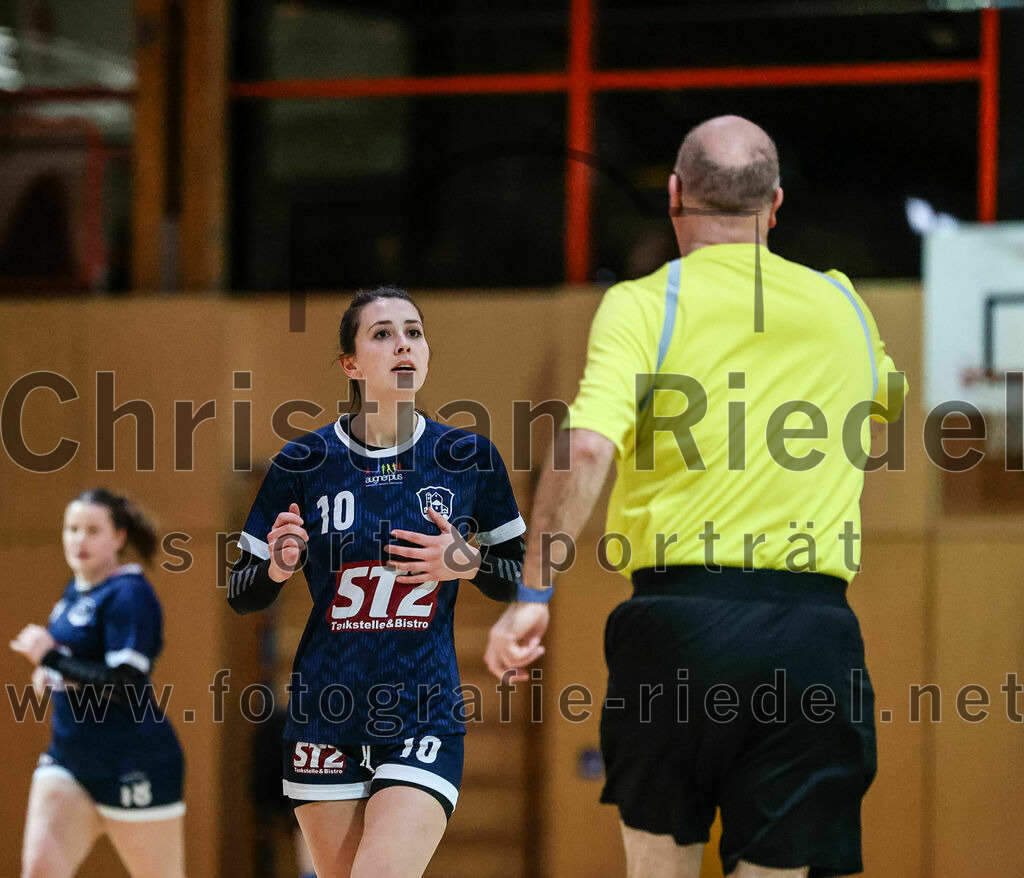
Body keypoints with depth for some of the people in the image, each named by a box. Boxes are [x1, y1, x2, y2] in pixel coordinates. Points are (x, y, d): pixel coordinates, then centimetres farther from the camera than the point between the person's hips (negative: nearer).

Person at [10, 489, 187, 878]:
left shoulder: (129, 594, -14)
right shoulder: (75, 591, 14)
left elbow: (127, 684, -22)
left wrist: (51, 659, -18)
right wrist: (50, 675, 9)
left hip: (133, 767, -8)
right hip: (68, 758, 8)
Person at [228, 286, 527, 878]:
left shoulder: (468, 457, 1)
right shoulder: (304, 463, 0)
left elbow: (517, 580, 10)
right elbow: (241, 595, 6)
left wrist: (467, 562, -10)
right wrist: (277, 567, -16)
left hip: (424, 718, -1)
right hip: (326, 716, 1)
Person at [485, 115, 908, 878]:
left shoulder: (642, 304, 1)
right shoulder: (842, 306, 13)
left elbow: (586, 449, -14)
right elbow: (912, 399, 34)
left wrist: (534, 595, -12)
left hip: (682, 616, -2)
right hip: (814, 631, 2)